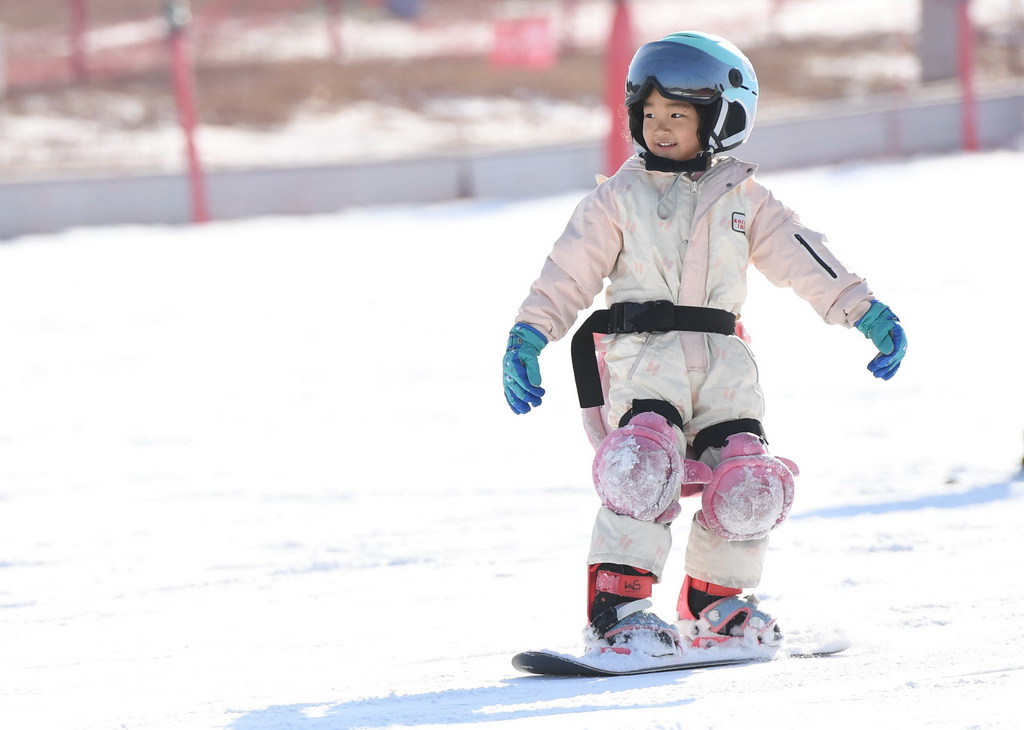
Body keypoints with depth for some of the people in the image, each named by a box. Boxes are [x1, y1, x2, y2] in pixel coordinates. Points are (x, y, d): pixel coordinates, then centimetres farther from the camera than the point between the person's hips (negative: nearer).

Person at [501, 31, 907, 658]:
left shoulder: (742, 198, 13)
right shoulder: (618, 199, 9)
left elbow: (803, 257, 9)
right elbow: (567, 275, 7)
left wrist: (865, 312, 2)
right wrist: (528, 336, -4)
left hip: (723, 361, 3)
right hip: (643, 356, -3)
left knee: (747, 486, -11)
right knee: (644, 464, -28)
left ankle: (715, 604, 13)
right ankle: (615, 607, -23)